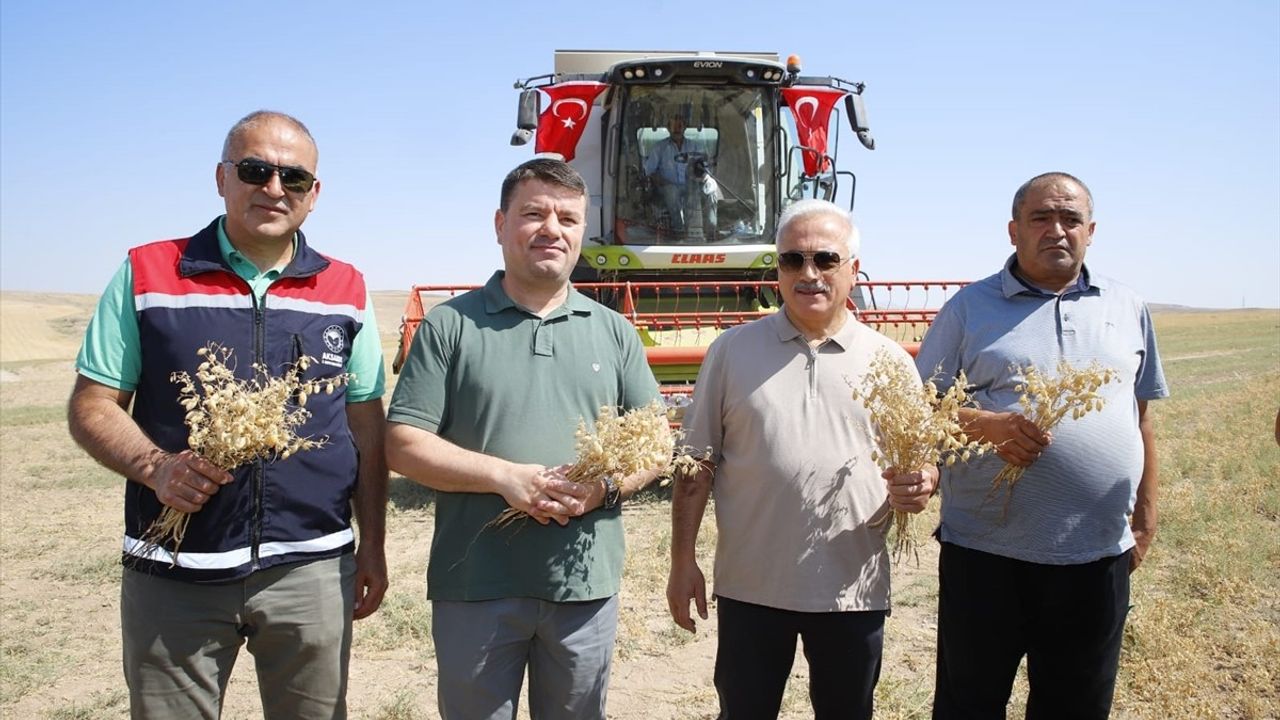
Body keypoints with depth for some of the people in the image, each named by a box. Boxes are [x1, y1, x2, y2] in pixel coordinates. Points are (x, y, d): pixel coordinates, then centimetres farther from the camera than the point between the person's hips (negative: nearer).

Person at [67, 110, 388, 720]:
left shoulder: (346, 291, 6)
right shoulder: (146, 274, 1)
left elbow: (367, 427, 9)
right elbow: (91, 405, 2)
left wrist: (372, 548, 7)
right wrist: (155, 465, -18)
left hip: (312, 568, 1)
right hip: (173, 573, -1)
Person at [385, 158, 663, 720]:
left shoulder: (613, 332, 8)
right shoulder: (451, 325, -1)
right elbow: (403, 444, -6)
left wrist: (606, 486, -12)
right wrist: (505, 476, -18)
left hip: (587, 584, 3)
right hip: (476, 586, -2)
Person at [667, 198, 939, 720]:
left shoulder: (891, 361, 3)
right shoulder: (733, 350, 1)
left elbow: (922, 460, 8)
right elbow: (698, 462, 2)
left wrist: (920, 484, -15)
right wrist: (683, 561, -1)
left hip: (853, 590, 1)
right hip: (750, 586, 0)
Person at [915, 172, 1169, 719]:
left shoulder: (1127, 309, 10)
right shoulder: (971, 307, 0)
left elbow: (1140, 418, 15)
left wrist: (1145, 516, 13)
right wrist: (990, 425, -20)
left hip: (1098, 555, 3)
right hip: (985, 551, -3)